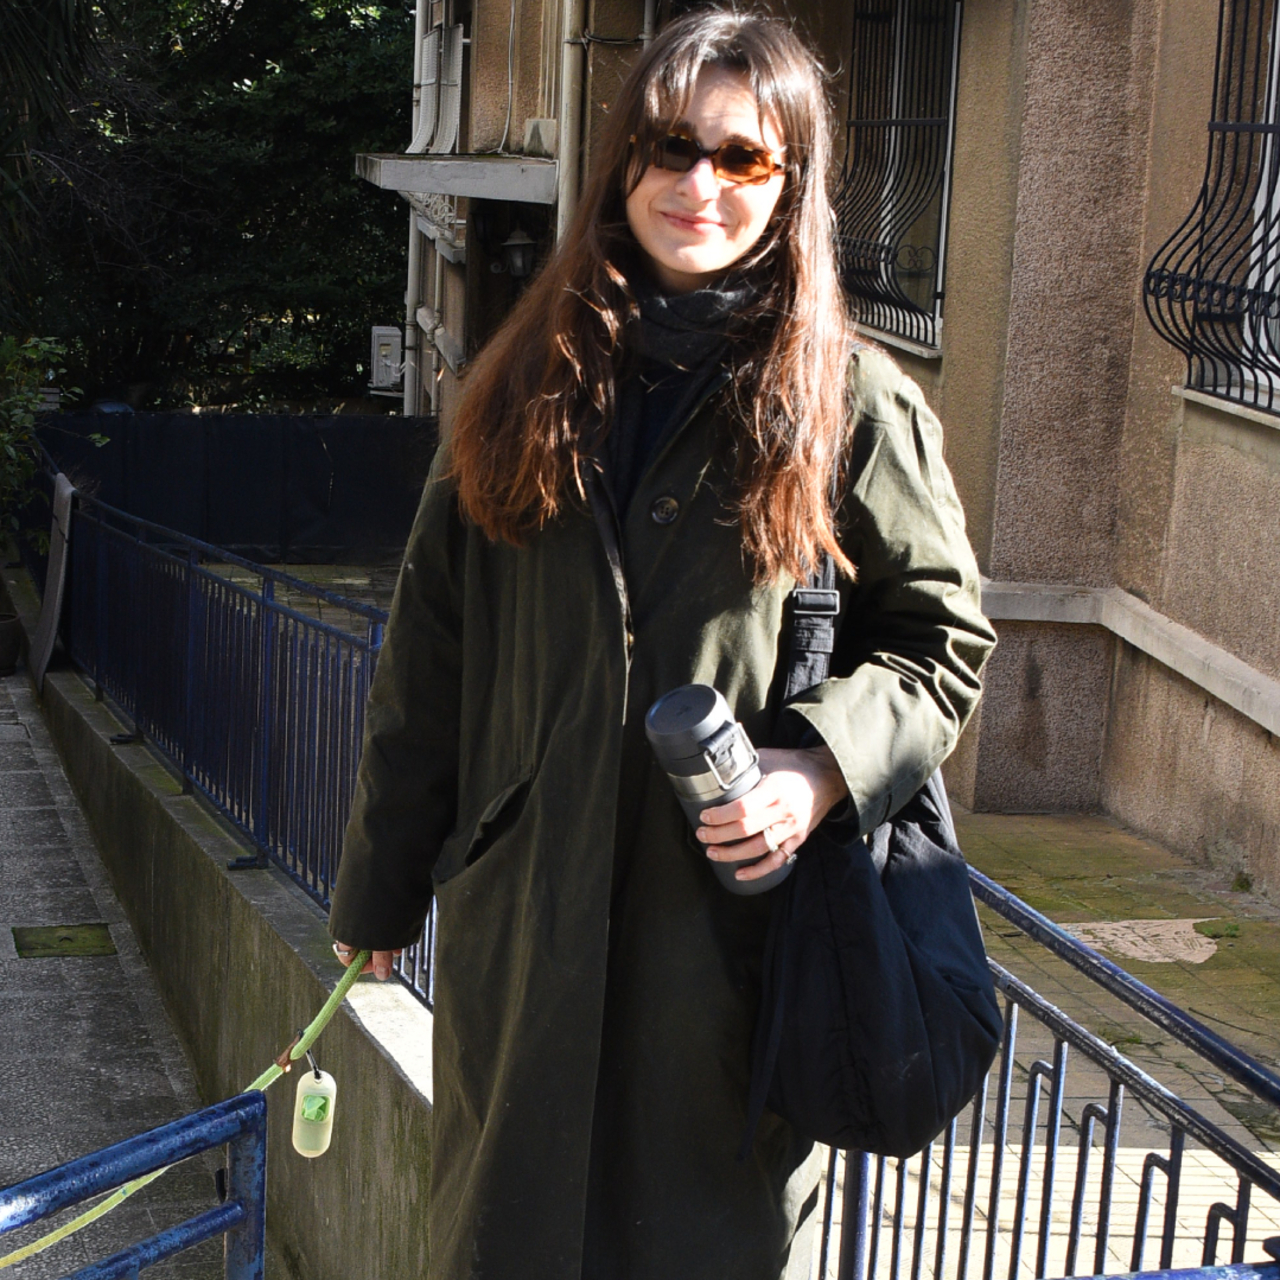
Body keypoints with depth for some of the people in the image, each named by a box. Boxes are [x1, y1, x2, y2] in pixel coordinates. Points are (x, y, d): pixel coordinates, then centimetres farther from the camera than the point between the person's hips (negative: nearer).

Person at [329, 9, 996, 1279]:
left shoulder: (857, 403, -3)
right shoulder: (532, 386, 6)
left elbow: (942, 636, 2)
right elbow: (429, 658, 8)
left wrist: (824, 767, -16)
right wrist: (379, 888, 10)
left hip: (733, 918, -2)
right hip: (522, 920, 3)